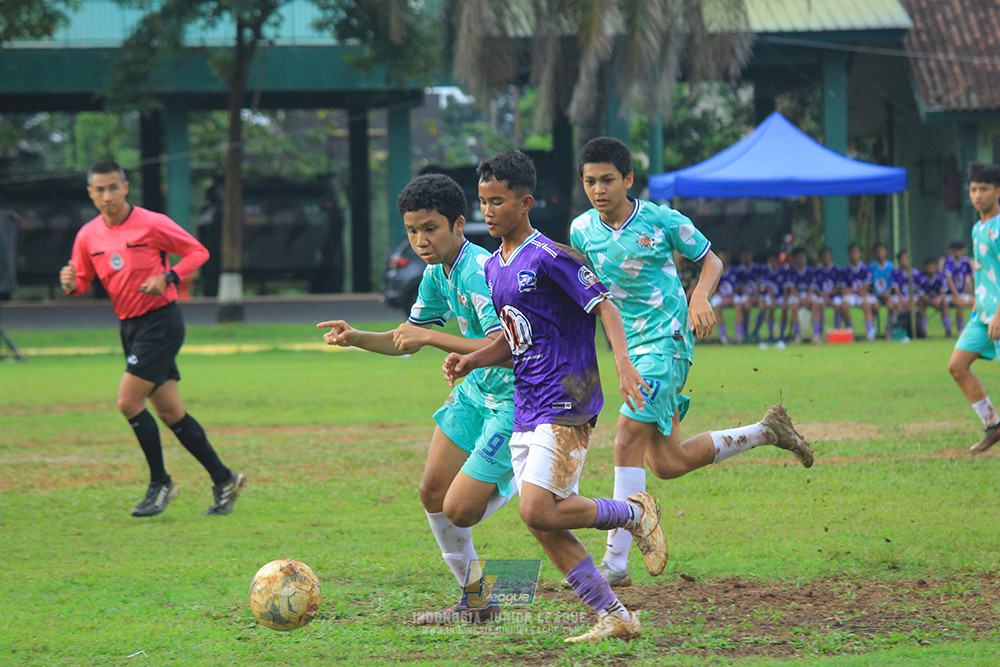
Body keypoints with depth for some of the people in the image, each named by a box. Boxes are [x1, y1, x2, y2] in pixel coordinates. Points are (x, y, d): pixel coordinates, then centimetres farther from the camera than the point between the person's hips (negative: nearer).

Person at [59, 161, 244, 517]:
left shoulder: (152, 224, -11)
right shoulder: (88, 236, 5)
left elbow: (198, 251, -4)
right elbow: (82, 283, 12)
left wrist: (168, 277, -19)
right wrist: (71, 284, -12)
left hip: (160, 323, -6)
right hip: (130, 326, 6)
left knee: (129, 401, -14)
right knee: (170, 412, 7)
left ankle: (160, 483, 0)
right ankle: (223, 480, 18)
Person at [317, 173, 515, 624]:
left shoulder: (479, 273, -26)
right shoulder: (436, 274, 4)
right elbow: (406, 340, 16)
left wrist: (431, 337, -33)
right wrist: (355, 339, -3)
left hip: (515, 397, -9)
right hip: (477, 390, 9)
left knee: (458, 510, -12)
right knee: (433, 493, 6)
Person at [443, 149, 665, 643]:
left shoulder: (548, 257, -12)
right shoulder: (493, 269, 14)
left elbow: (603, 305, -15)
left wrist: (623, 361, -29)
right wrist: (471, 361, 6)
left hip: (567, 404, -9)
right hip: (526, 410, 9)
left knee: (539, 512, -18)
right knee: (542, 526, 3)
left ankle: (635, 513, 6)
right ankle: (615, 618, 10)